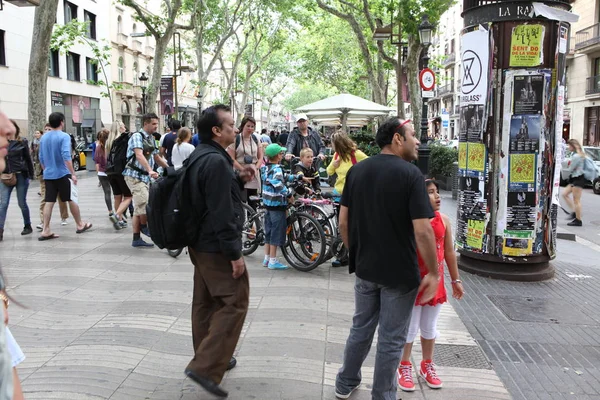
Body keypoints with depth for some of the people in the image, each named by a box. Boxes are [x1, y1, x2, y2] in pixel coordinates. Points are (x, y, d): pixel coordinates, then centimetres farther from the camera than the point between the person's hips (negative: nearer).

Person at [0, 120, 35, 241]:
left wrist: (31, 174, 4)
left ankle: (28, 226, 25)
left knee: (22, 203, 7)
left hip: (21, 176, -2)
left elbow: (28, 159, 4)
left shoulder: (22, 142, 0)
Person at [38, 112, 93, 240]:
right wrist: (73, 173, -19)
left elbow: (41, 158, 16)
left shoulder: (43, 137, 10)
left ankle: (46, 231, 0)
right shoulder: (64, 136, -11)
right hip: (63, 174, -6)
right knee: (71, 200, 7)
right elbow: (66, 156, -21)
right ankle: (80, 225, 20)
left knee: (49, 202, 3)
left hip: (48, 175, 6)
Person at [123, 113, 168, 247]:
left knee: (139, 207, 9)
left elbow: (157, 157, 24)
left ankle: (136, 239, 14)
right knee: (146, 204, -20)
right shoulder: (137, 136, -11)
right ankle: (144, 227, 5)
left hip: (145, 176, 9)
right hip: (134, 175, -9)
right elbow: (139, 155, -26)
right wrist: (150, 170, -40)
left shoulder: (151, 139, 15)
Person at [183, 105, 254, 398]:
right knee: (234, 303, -4)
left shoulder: (200, 156, 10)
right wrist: (234, 253, -21)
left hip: (201, 242, 10)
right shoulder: (216, 161, -22)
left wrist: (239, 179, 3)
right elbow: (222, 213, -25)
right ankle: (206, 367, -4)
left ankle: (212, 357, 31)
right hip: (218, 247, -10)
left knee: (206, 302, 17)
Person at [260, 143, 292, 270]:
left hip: (267, 202, 9)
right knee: (277, 231, -2)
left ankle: (266, 259, 23)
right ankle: (273, 261, 2)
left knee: (269, 231, 16)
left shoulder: (265, 168, 10)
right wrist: (289, 194, -21)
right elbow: (278, 184, -33)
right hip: (277, 204, -9)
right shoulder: (277, 169, -17)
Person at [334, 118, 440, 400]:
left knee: (361, 327, 22)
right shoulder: (410, 173, -16)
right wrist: (434, 273, -11)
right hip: (400, 271, -5)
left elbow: (343, 222, 3)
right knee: (391, 338, 10)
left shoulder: (356, 171, 1)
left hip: (365, 268, 6)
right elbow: (422, 231, -21)